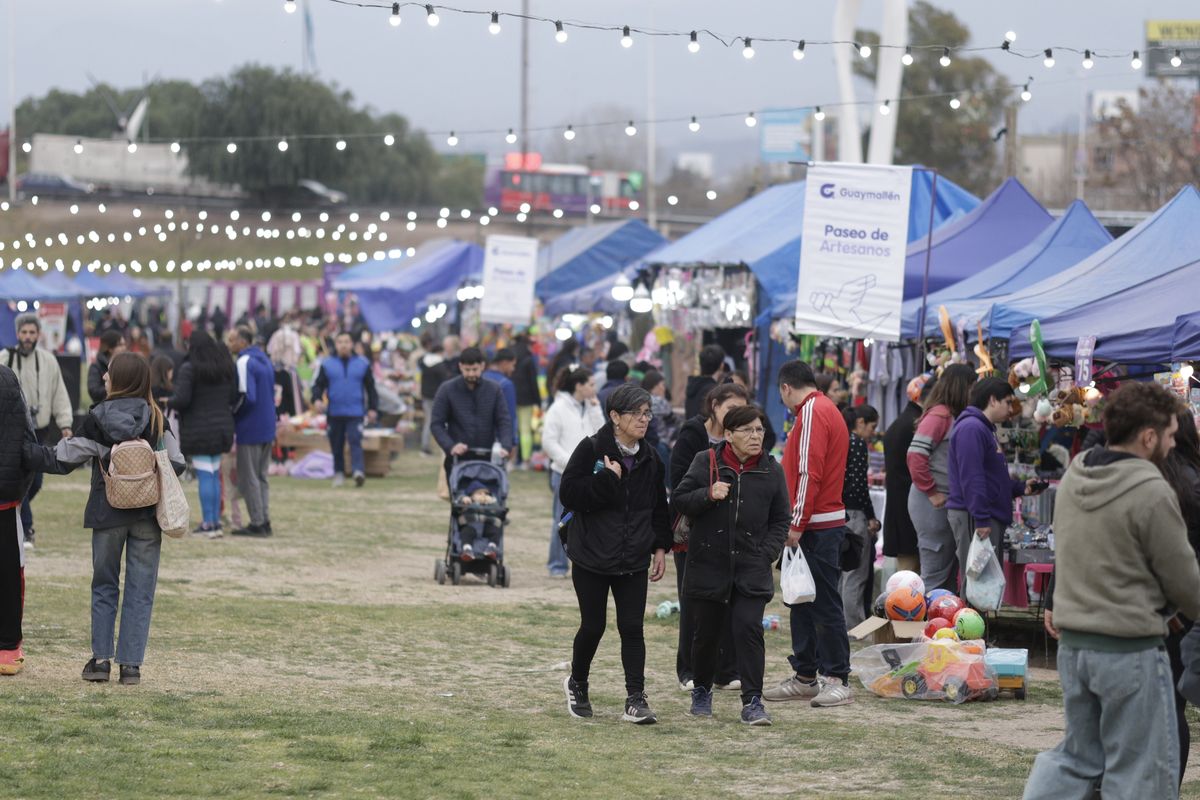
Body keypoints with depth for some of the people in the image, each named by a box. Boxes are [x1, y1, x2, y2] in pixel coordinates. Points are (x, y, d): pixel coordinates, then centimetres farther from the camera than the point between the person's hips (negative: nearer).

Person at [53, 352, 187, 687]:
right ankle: (131, 663, 2)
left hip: (107, 513, -1)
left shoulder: (97, 418, -9)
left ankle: (100, 658, 8)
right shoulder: (156, 418, -4)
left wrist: (61, 444, 18)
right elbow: (176, 463, -2)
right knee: (140, 590, 6)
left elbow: (65, 459, -3)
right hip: (147, 515, 1)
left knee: (104, 586, 13)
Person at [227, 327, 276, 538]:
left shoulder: (244, 363, -15)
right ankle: (265, 522, 14)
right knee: (261, 477, 14)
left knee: (248, 479, -1)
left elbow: (247, 397, -21)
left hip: (249, 430, -9)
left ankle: (257, 524, -1)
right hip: (267, 429, 9)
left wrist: (231, 413, -7)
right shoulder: (264, 360, 13)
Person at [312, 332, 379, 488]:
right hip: (334, 414, 2)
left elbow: (370, 388, 11)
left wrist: (373, 408, 6)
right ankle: (339, 473, 21)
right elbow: (318, 385, 7)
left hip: (355, 412, -2)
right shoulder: (327, 364, 7)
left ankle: (358, 471, -29)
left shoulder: (362, 364, 7)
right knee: (336, 445, 8)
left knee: (355, 441, -17)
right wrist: (317, 399, -13)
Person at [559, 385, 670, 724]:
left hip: (634, 561, 3)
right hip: (592, 557, -3)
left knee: (632, 628, -3)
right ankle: (577, 684, 31)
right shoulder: (591, 449, -9)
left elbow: (658, 506, 16)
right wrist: (607, 478, -22)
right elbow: (569, 494, -15)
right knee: (593, 626, 5)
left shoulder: (650, 458, 7)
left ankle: (636, 700, -3)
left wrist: (660, 547, 9)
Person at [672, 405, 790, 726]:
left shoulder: (771, 470, 4)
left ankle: (752, 701, -9)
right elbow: (678, 501, 0)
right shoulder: (706, 462, -1)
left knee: (749, 628, -13)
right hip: (708, 564, 0)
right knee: (707, 633, 9)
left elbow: (780, 519, 11)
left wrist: (767, 554, -2)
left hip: (752, 568, 0)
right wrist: (708, 495, -18)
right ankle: (701, 690, 33)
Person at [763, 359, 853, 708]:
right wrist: (797, 523, 19)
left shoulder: (812, 413, -12)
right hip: (816, 526, 10)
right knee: (804, 602, 13)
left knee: (825, 604, -7)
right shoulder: (826, 410, 18)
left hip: (816, 527, -10)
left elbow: (809, 473, -19)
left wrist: (797, 524, -18)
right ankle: (805, 677, 19)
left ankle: (837, 679, -6)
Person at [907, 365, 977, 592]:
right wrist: (932, 493, -15)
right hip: (933, 505, -9)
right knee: (936, 576, -7)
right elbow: (915, 457, -20)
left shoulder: (954, 417, 15)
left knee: (949, 574, 12)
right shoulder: (938, 416, -12)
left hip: (947, 503, 9)